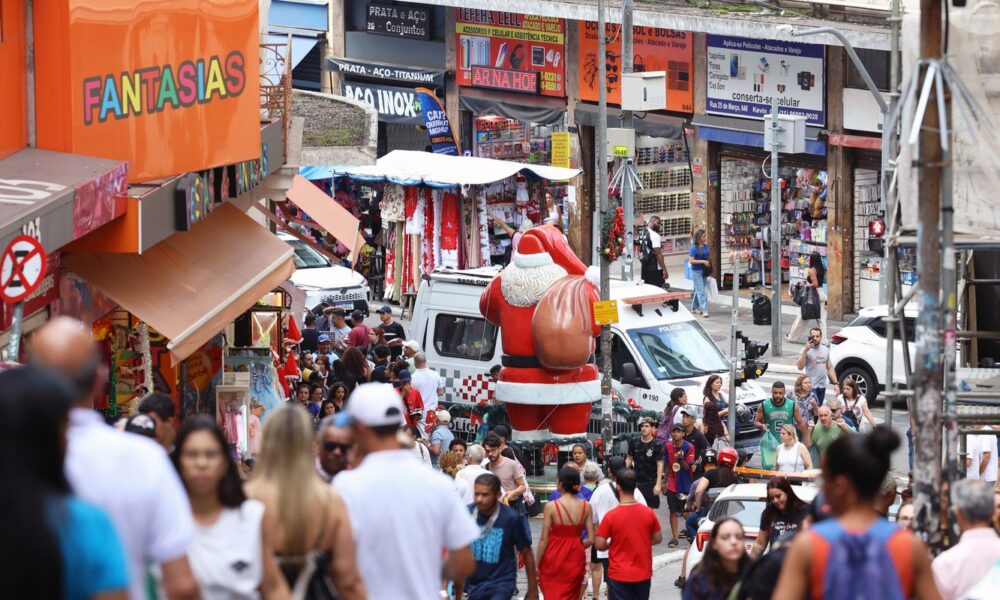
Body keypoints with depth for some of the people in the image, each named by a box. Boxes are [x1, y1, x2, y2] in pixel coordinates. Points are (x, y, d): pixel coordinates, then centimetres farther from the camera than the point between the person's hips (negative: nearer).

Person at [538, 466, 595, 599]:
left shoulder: (551, 506, -13)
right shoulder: (586, 507, -4)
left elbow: (544, 540, -11)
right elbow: (591, 540, -4)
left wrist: (537, 565, -3)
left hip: (554, 559, -3)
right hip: (575, 559, 3)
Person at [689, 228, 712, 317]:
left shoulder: (706, 246, 7)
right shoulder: (694, 248, -13)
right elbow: (691, 260, -17)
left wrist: (708, 262, 6)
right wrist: (703, 261, -22)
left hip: (704, 272, 7)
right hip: (696, 272, -7)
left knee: (698, 290, 16)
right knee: (701, 291, -11)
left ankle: (694, 308, 28)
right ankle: (704, 310, -14)